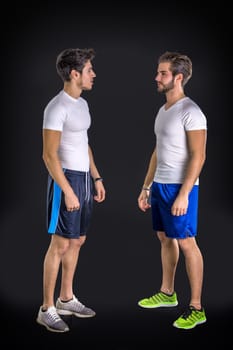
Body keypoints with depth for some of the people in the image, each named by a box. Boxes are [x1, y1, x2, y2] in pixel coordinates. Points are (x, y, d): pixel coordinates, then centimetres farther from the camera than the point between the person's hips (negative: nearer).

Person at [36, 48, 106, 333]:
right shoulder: (57, 108, -17)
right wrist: (68, 191, -22)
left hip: (84, 178, 9)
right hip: (66, 179, -9)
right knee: (60, 244, -4)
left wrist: (96, 178, 18)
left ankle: (66, 300, 26)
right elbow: (49, 155, -20)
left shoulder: (82, 104, 12)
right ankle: (47, 309, 6)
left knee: (77, 241, 14)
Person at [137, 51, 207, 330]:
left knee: (186, 243, -5)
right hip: (159, 185, 9)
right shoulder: (162, 111, 14)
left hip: (179, 187, -9)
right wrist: (146, 187, 17)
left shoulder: (190, 112, -15)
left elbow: (198, 157, -19)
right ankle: (167, 293, 32)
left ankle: (196, 308, 3)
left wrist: (183, 194, -23)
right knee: (165, 238, 17)